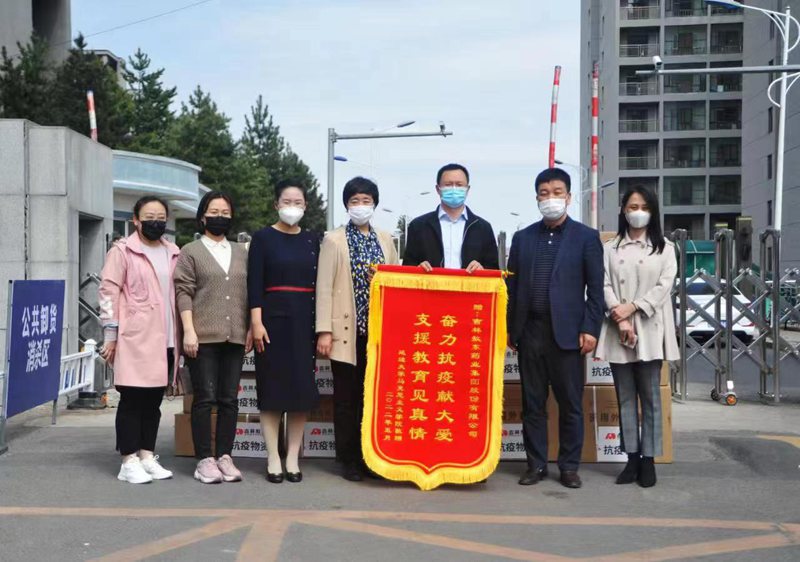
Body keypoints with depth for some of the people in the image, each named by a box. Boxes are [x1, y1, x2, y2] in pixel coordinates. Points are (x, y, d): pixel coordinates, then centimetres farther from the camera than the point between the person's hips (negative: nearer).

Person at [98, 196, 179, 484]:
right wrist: (110, 335, -9)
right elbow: (109, 293, -5)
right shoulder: (122, 251, -1)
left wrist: (181, 336, 14)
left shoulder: (173, 253, 16)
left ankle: (147, 456, 15)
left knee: (154, 400, 8)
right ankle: (129, 462, 2)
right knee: (132, 399, -3)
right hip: (135, 340, -5)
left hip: (165, 341, 5)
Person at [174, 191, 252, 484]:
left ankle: (224, 457, 10)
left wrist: (251, 328, 8)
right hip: (203, 337, -4)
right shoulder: (190, 251, 6)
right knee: (205, 398, -3)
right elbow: (183, 293, -1)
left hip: (234, 337, 4)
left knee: (229, 399, 4)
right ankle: (205, 459, 3)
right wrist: (189, 331, -11)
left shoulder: (241, 252, 18)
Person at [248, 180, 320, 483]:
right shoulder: (263, 238, 0)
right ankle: (273, 458, 8)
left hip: (304, 319, 3)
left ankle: (293, 458, 12)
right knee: (273, 387, 0)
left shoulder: (312, 240, 10)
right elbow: (254, 284, -5)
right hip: (273, 317, -3)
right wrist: (256, 322, -13)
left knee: (302, 387, 3)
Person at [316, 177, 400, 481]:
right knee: (347, 399, 4)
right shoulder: (334, 240, 2)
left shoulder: (385, 240, 13)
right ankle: (349, 461, 13)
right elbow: (324, 287, -4)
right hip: (347, 330, -3)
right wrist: (324, 331, -10)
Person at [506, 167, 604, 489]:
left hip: (567, 332, -3)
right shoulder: (522, 238, 11)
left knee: (570, 404, 4)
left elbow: (596, 289, 0)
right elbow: (512, 286, 12)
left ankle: (569, 466, 14)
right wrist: (508, 327, 7)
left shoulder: (586, 237, 3)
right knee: (532, 403, 7)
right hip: (530, 331, 3)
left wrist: (590, 329, -8)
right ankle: (536, 464, 17)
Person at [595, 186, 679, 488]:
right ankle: (632, 458, 11)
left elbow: (665, 285, -4)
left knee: (650, 397, 1)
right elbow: (605, 286, 0)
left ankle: (648, 460, 7)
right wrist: (620, 320, -13)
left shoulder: (665, 248, 7)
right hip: (617, 331, 1)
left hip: (650, 331, -1)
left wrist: (632, 308, -14)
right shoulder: (609, 248, 10)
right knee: (625, 398, 5)